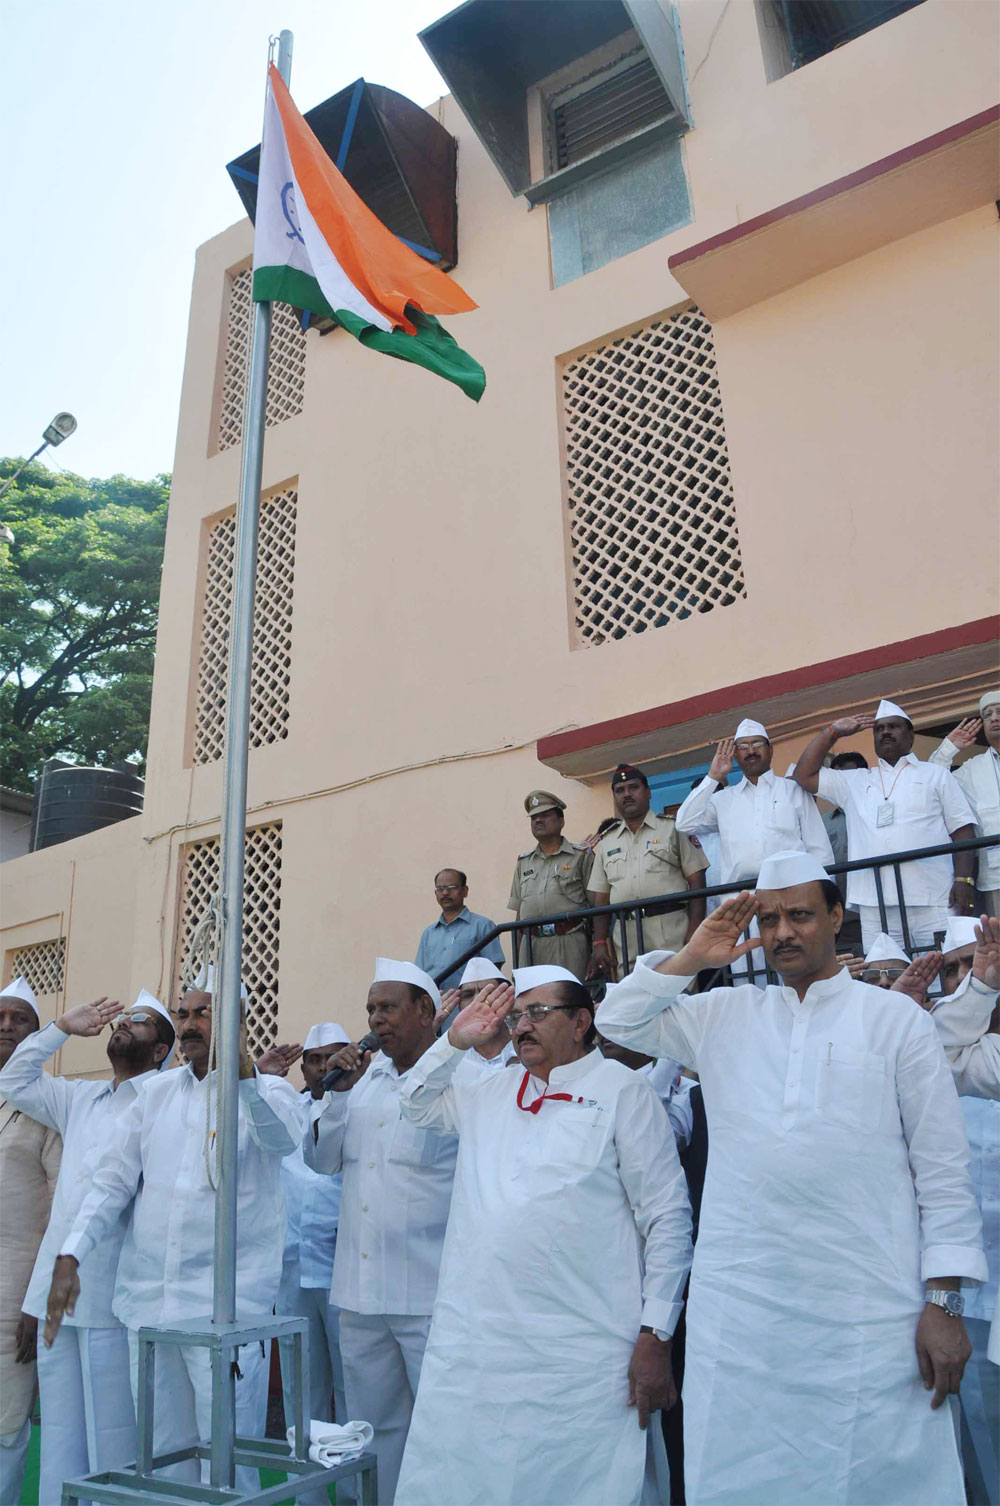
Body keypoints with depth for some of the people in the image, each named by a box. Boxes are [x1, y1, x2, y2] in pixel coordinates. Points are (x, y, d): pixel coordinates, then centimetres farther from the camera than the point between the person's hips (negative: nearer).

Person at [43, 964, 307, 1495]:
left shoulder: (267, 1090, -5)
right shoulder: (155, 1093, 10)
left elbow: (285, 1135, -27)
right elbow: (113, 1179, 10)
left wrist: (243, 1073, -45)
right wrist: (68, 1256, -3)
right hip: (147, 1301, 5)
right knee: (162, 1456, 15)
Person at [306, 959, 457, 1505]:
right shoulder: (362, 1077, 9)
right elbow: (321, 1159, 6)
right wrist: (338, 1090, -4)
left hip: (429, 1295, -6)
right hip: (360, 1291, 6)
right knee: (374, 1426, 19)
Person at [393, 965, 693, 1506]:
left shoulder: (621, 1090, -2)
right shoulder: (491, 1092, 15)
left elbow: (668, 1215, -4)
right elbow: (417, 1106, 28)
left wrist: (656, 1338, -9)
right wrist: (455, 1041, 12)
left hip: (585, 1358, -5)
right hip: (470, 1348, 5)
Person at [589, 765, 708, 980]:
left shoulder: (673, 828, 8)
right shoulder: (606, 843, 18)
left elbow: (696, 881, 2)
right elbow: (601, 898, 17)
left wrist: (694, 934, -8)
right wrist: (599, 943, 6)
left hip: (672, 931, -3)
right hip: (626, 939, 3)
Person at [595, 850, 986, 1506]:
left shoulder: (898, 1020, 3)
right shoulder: (724, 1014, 10)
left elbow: (944, 1173, 2)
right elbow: (618, 1020, 13)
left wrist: (944, 1304, -4)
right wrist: (694, 956, 4)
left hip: (871, 1314, -2)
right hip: (737, 1304, 3)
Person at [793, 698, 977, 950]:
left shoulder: (935, 774, 17)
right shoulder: (854, 781, 22)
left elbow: (962, 829, 9)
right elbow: (804, 775, 18)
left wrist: (964, 879, -5)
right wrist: (833, 732, 17)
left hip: (933, 901, -2)